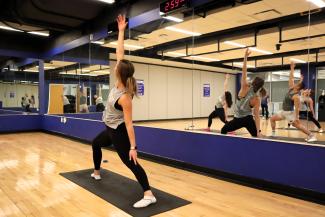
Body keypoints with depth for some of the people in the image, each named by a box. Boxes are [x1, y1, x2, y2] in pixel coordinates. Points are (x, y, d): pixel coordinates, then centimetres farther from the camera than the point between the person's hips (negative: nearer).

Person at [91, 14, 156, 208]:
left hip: (119, 132, -10)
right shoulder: (121, 83, -10)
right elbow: (120, 53, -7)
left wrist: (133, 147, -31)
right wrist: (121, 31, -2)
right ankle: (97, 173, 54)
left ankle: (149, 195, -14)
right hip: (111, 130, 10)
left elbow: (129, 123, -31)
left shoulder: (124, 97, -31)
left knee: (130, 162, -14)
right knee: (96, 144, 32)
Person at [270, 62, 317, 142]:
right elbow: (291, 78, 5)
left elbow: (297, 108, -23)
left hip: (290, 112, -9)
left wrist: (297, 117, -24)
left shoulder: (296, 97, -23)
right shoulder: (291, 88, 0)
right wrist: (292, 68, 4)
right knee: (272, 119, 11)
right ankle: (273, 134, 20)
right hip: (283, 111, 9)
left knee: (298, 125, -11)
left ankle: (312, 136, -7)